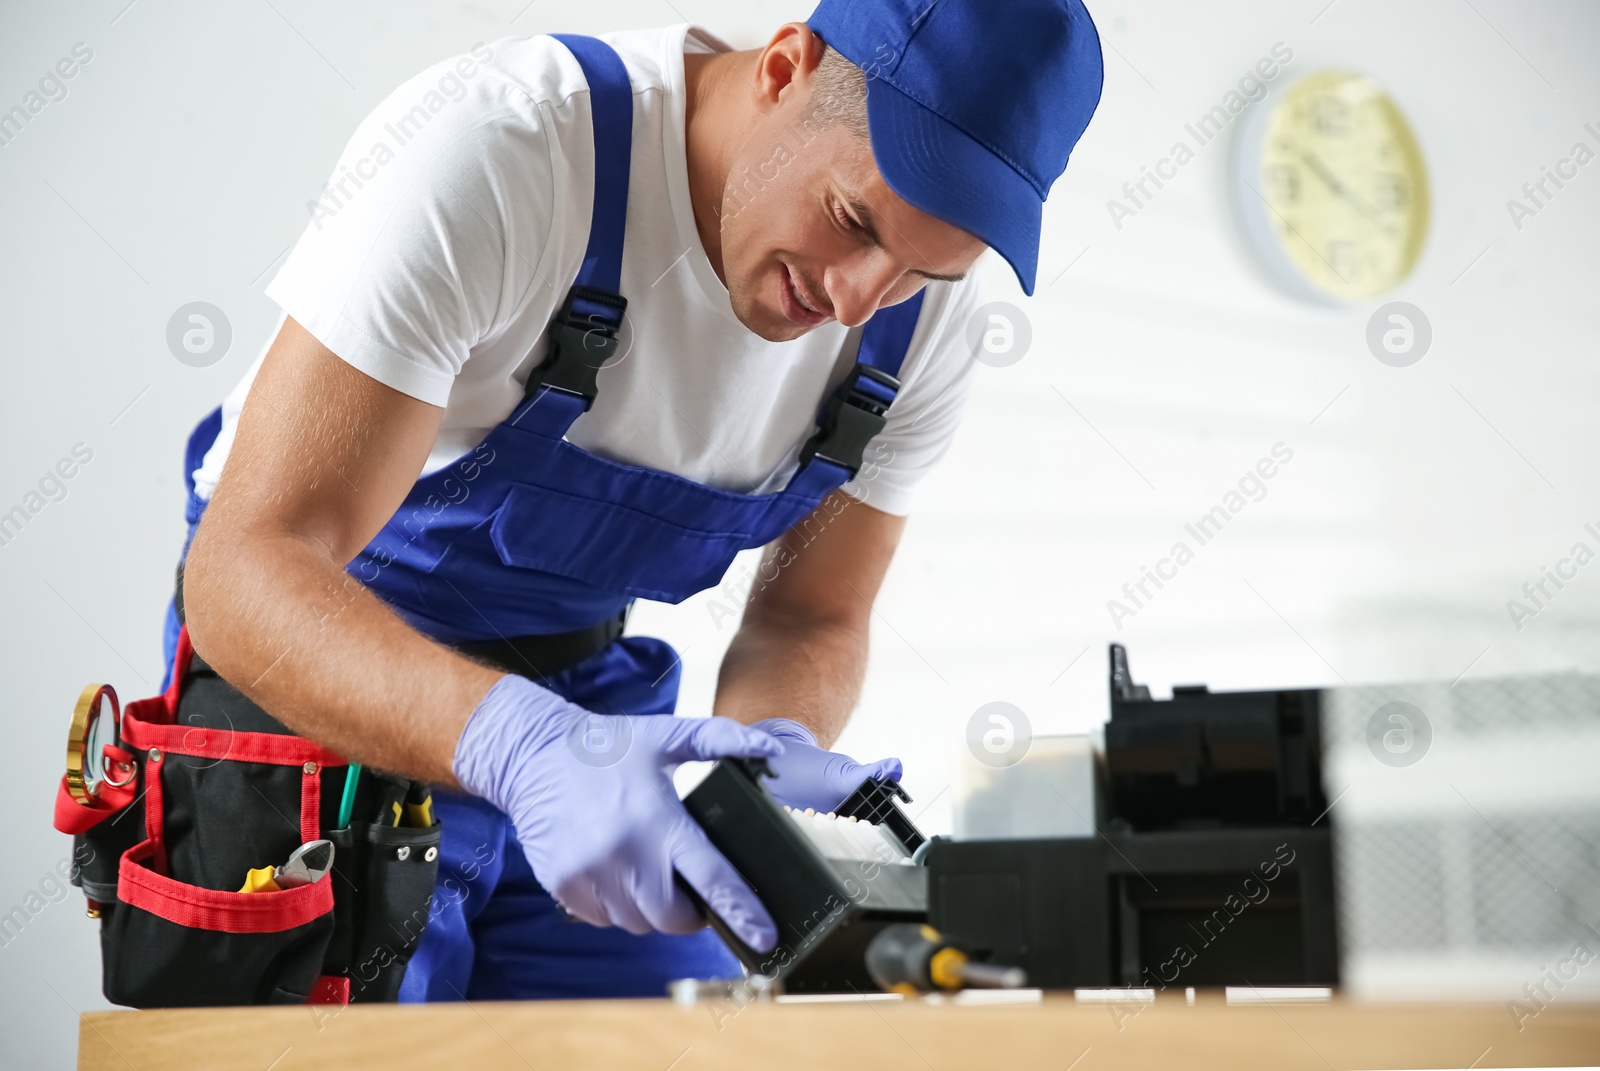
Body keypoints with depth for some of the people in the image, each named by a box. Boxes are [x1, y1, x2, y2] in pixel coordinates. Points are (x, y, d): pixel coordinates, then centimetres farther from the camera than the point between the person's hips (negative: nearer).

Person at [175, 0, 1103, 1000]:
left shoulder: (930, 314, -12)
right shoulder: (493, 146, -30)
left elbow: (812, 620, -1)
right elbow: (247, 573, -34)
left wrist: (772, 753, -24)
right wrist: (523, 744, -50)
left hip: (586, 694, 4)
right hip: (326, 698, -4)